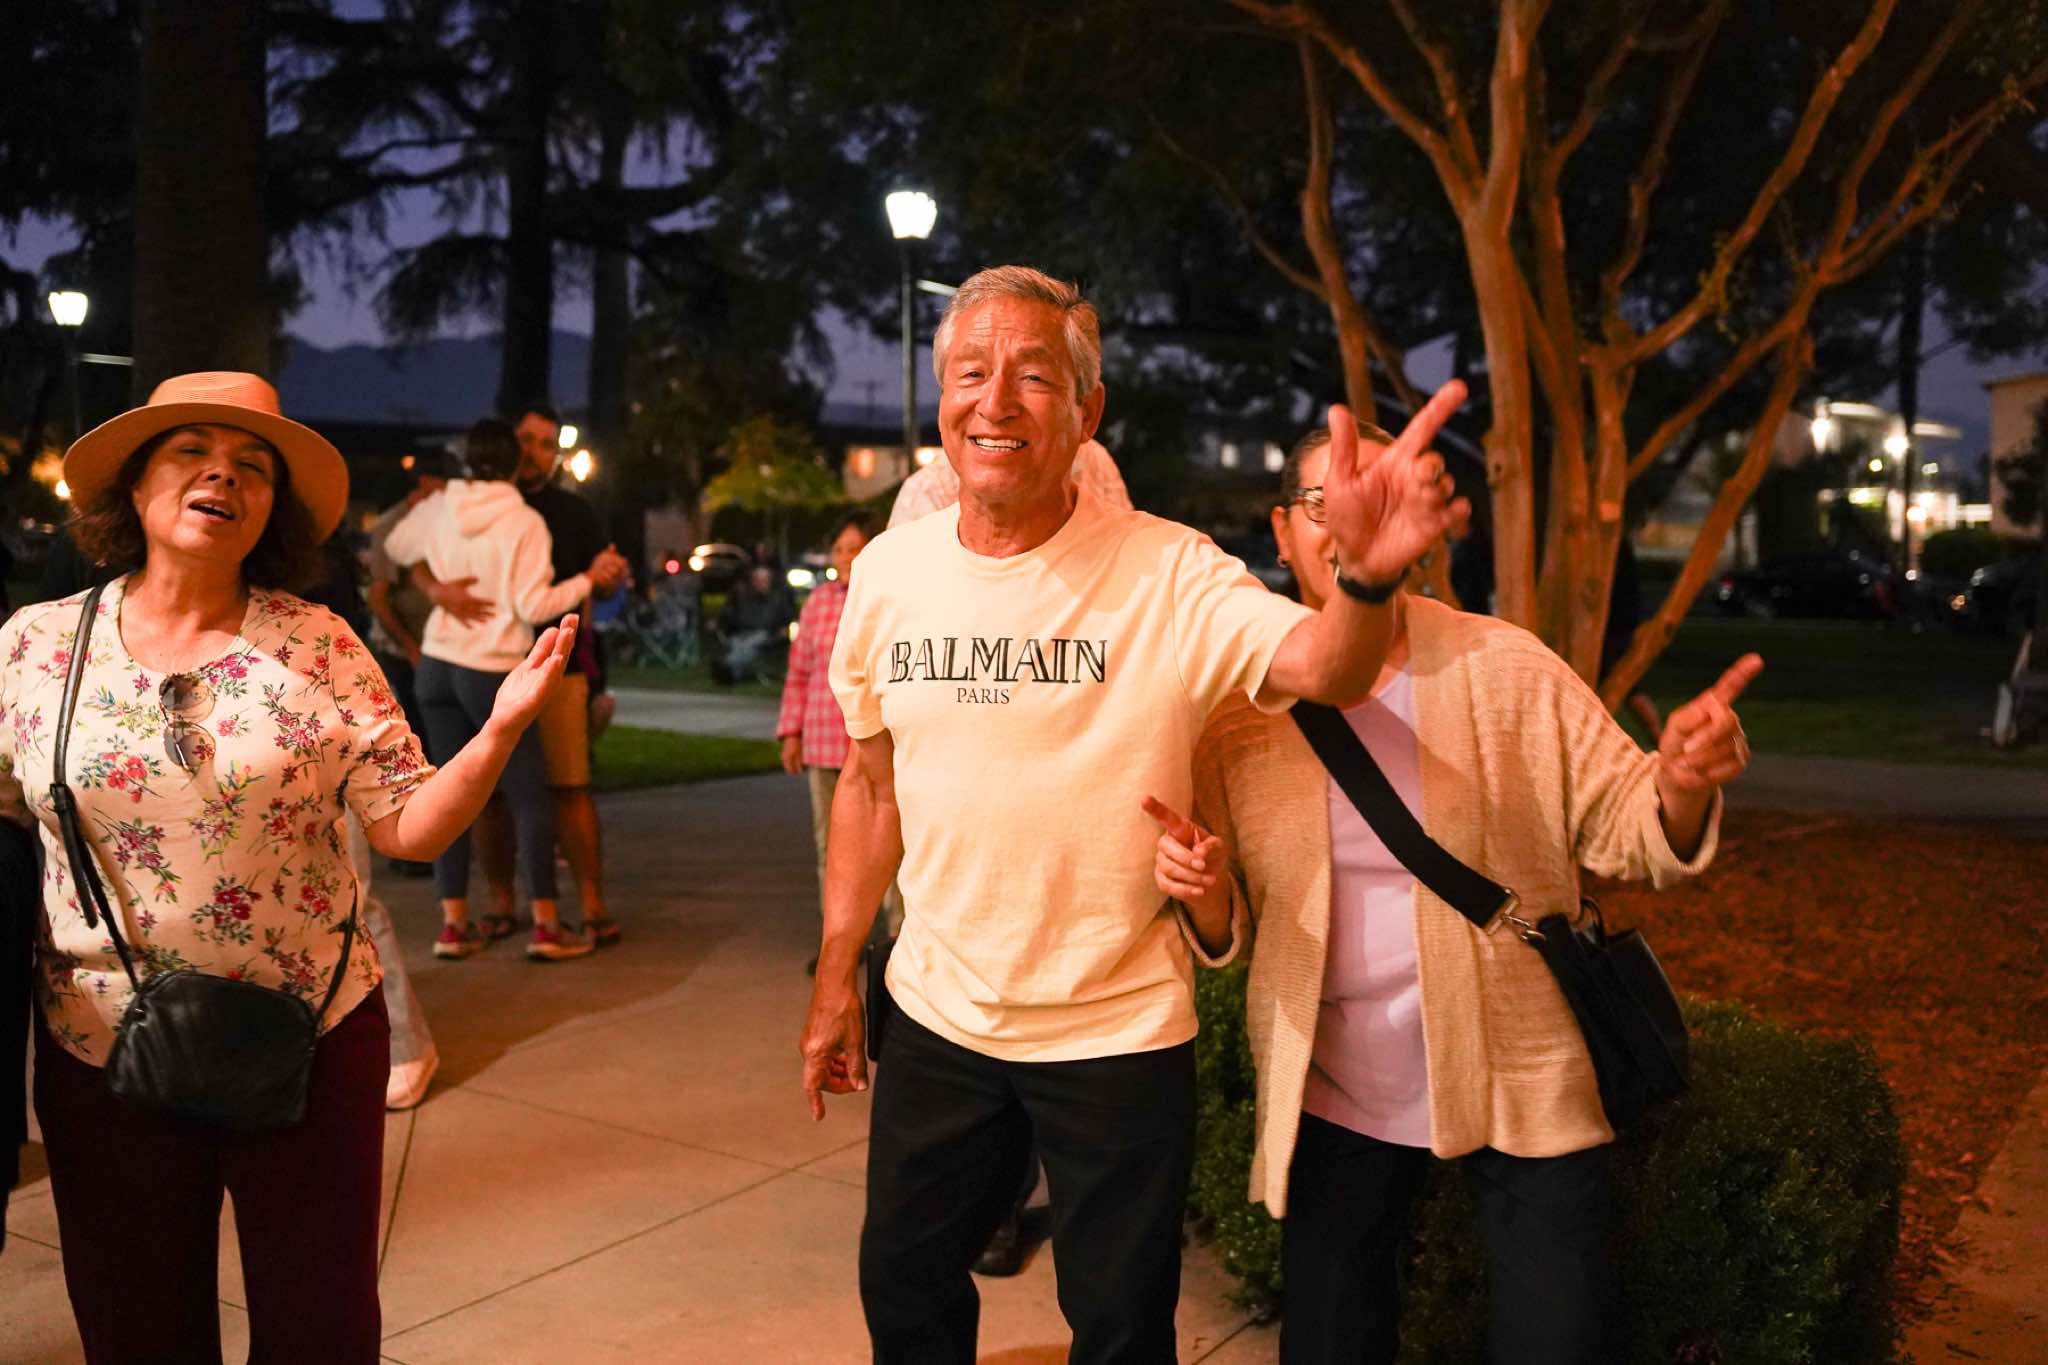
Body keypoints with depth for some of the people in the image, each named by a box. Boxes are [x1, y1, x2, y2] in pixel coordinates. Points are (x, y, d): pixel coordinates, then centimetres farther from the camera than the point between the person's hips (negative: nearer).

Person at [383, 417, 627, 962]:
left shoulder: (437, 509, 3)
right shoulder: (524, 522, -11)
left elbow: (393, 548, 22)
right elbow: (533, 606, -14)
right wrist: (590, 577, -5)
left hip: (437, 666, 5)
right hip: (494, 672, -5)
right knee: (530, 799, 3)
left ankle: (454, 923, 12)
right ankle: (546, 925, 4)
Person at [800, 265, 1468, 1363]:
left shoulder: (1168, 573, -15)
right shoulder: (888, 570, -2)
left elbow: (1322, 667, -29)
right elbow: (872, 783, 7)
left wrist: (1368, 575, -51)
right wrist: (835, 973, 9)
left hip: (1119, 1034, -3)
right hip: (935, 1017, 4)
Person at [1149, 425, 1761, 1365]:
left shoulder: (1508, 670, -8)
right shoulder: (1239, 701, -4)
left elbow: (1623, 827, -3)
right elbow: (1224, 922, 3)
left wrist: (1680, 786, -26)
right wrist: (1199, 887, -20)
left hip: (1520, 1085, -1)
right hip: (1332, 1102, 1)